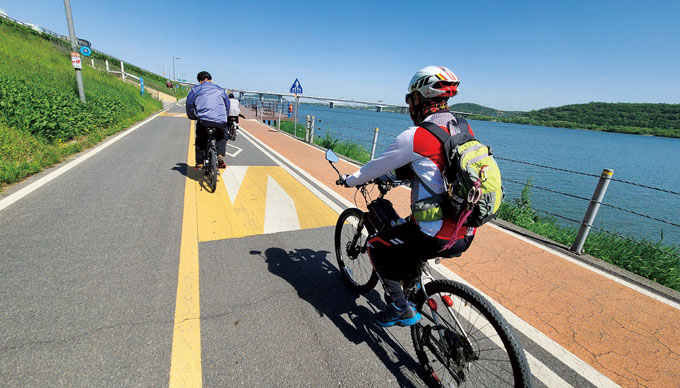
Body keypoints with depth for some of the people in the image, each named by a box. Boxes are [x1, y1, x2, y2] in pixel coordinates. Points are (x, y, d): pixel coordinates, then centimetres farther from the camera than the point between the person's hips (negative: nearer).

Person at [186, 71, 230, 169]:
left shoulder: (195, 89, 16)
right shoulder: (220, 90, 22)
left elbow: (189, 104, 13)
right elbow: (227, 105, 26)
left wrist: (192, 117, 29)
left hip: (203, 121, -1)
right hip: (220, 122, 1)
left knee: (200, 140, 20)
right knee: (222, 138, 28)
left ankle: (200, 163, 16)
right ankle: (220, 156, 7)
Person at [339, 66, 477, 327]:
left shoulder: (414, 137, -16)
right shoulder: (465, 130, 7)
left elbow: (376, 167, -4)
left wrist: (350, 180, 16)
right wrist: (402, 174, 32)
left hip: (437, 237, -8)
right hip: (467, 235, 8)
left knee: (377, 246, 13)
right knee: (406, 229, 32)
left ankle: (400, 308, 15)